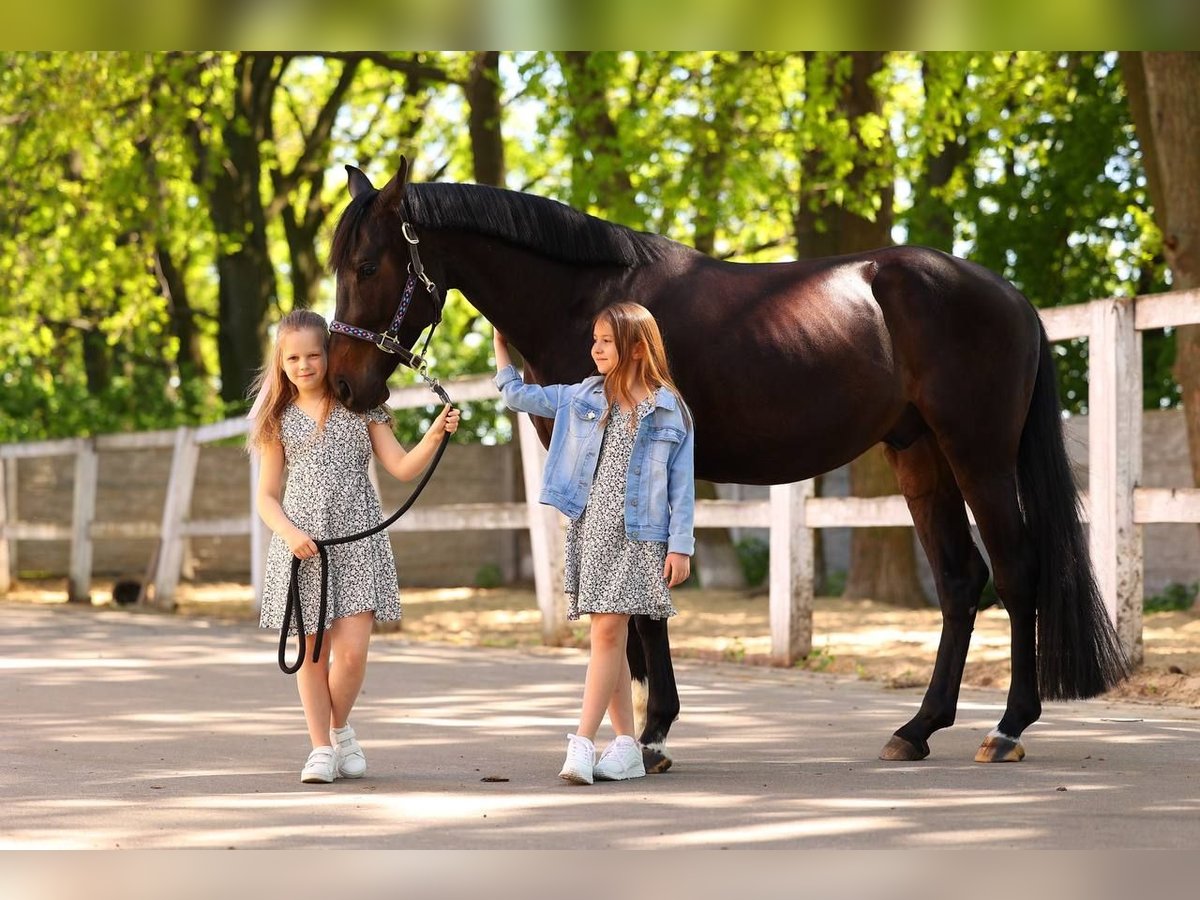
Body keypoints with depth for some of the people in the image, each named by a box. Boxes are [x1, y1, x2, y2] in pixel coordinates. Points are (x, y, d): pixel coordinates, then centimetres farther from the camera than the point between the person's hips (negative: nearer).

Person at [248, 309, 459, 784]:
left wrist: (435, 434, -15)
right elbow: (266, 498, 7)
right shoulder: (280, 420, 9)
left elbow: (402, 468, 2)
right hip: (302, 543, 1)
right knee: (313, 651, 4)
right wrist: (290, 532, -12)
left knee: (352, 650, -9)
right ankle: (321, 747, 16)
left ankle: (340, 727, 17)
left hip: (357, 539, -1)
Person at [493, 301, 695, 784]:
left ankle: (582, 744, -14)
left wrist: (680, 546, -5)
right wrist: (501, 344, 19)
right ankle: (626, 747, 11)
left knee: (608, 632, -12)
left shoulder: (670, 410, 0)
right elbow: (519, 395, 19)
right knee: (609, 637, 6)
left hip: (637, 535, -4)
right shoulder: (583, 397, 10)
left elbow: (682, 486, 0)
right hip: (590, 528, 4)